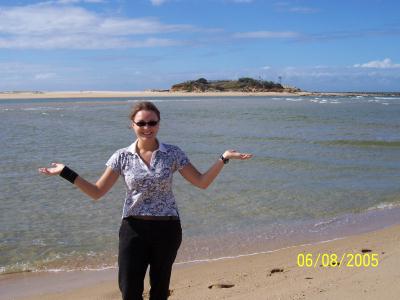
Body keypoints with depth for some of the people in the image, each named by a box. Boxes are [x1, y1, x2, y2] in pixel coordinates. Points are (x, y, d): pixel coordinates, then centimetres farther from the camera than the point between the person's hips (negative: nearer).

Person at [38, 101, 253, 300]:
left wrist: (224, 158, -10)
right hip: (134, 228, 0)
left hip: (167, 228, 0)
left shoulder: (173, 154, -2)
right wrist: (66, 173, -11)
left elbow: (202, 182, 0)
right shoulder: (122, 156, -2)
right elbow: (97, 192, -2)